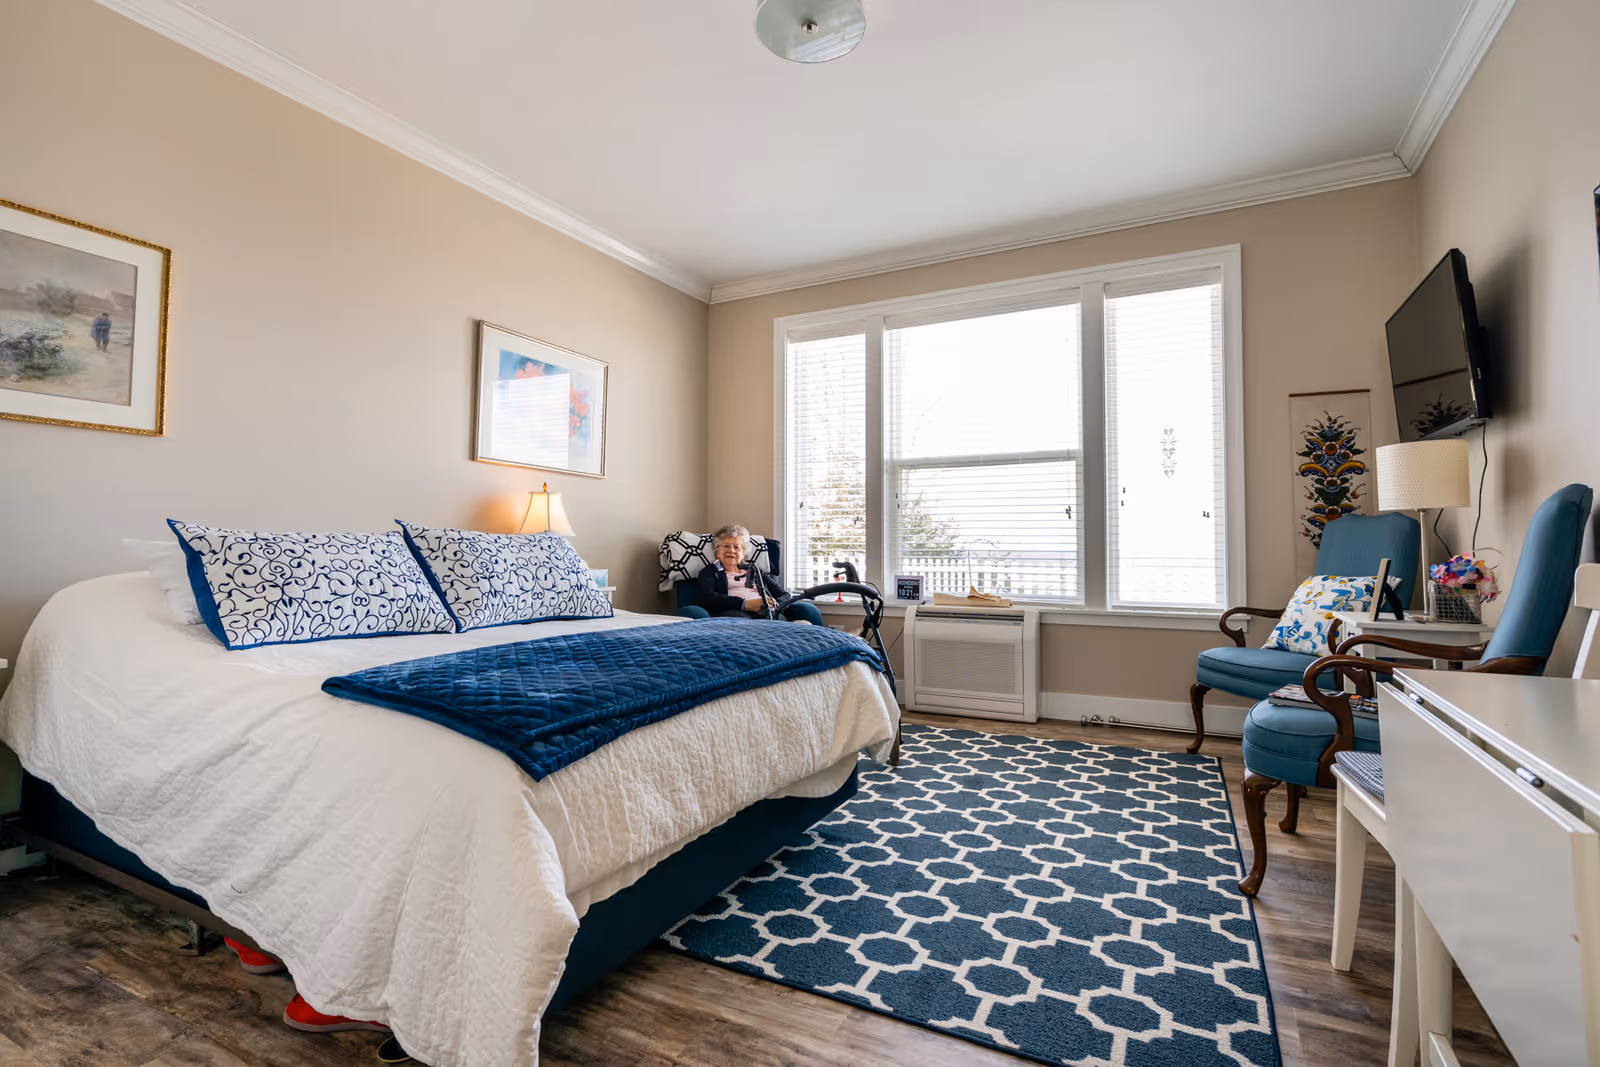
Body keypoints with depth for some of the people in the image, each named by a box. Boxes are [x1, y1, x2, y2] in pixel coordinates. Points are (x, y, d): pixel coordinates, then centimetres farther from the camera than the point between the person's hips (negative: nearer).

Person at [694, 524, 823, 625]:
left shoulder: (754, 570, 35)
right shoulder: (710, 572, 24)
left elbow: (784, 595, 24)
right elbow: (703, 597, 1)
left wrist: (775, 605, -4)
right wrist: (746, 604, -13)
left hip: (768, 614, 4)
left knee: (807, 609, -30)